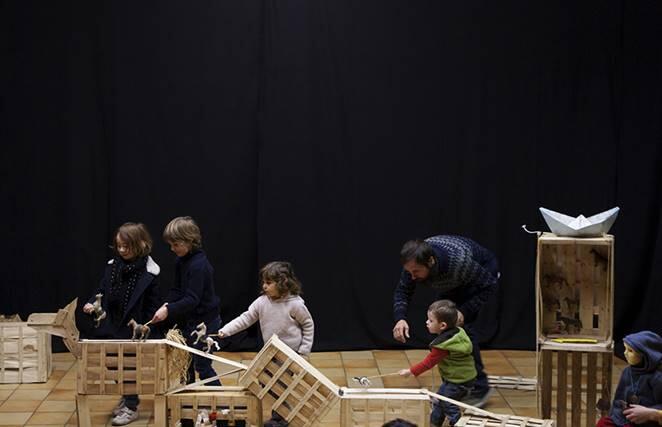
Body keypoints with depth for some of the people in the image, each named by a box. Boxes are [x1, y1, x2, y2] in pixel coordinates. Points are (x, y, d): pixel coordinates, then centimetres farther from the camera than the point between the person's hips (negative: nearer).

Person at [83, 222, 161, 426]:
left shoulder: (147, 273, -13)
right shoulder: (112, 266, 2)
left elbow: (154, 304, -10)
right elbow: (102, 291, 10)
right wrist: (92, 304, -7)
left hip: (134, 330, -5)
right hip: (112, 327, 5)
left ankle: (131, 408, 15)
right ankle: (126, 399, 32)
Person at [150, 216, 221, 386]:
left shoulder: (199, 265, -23)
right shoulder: (180, 262, 5)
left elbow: (192, 299, -28)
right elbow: (177, 290, 10)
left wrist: (169, 310, -35)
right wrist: (167, 304, -9)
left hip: (204, 321, -9)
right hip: (189, 321, 9)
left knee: (202, 366, -6)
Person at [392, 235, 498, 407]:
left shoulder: (459, 261, -43)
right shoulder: (414, 262, -27)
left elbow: (490, 285, -28)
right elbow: (402, 291, -13)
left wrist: (464, 312, -35)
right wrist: (400, 318, -32)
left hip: (483, 272, -6)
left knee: (462, 324, -20)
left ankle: (479, 388, -13)